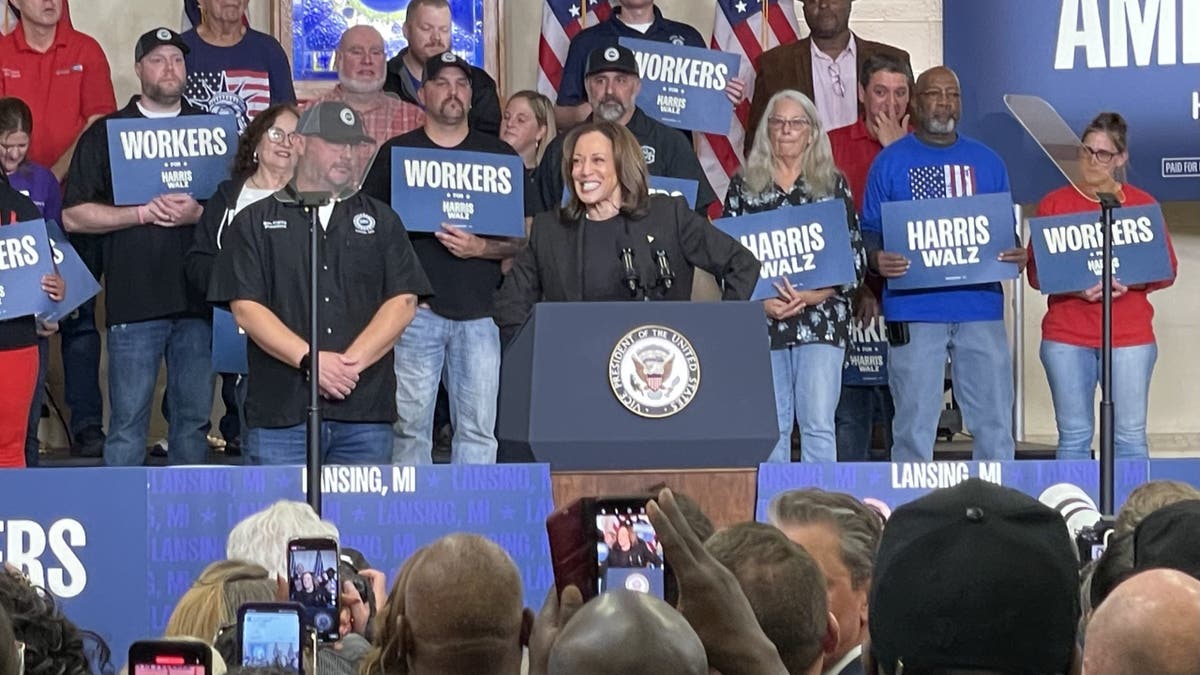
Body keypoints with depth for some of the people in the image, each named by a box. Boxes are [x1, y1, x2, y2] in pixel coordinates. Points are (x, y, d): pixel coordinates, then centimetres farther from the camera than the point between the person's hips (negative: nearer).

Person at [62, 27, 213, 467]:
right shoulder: (106, 133, 7)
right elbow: (74, 215, 1)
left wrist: (198, 213, -8)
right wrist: (143, 213, -10)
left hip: (198, 299, 2)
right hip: (134, 301, -2)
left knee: (194, 420, 6)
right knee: (128, 422, -2)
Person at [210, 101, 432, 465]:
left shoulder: (381, 220, 16)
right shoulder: (256, 222, 10)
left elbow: (403, 302, 6)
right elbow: (245, 308, -1)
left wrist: (352, 361, -10)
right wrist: (310, 360, -14)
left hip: (366, 411, 2)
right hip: (281, 412, -2)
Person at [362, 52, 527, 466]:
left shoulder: (500, 156, 12)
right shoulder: (396, 153, 10)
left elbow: (522, 240, 10)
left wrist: (481, 248, -9)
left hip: (479, 311, 1)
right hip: (416, 307, -1)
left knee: (478, 428, 0)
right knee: (411, 424, -2)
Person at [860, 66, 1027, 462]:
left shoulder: (987, 162, 14)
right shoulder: (891, 162, 7)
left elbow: (1006, 232, 17)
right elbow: (870, 232, 6)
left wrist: (1016, 256, -6)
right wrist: (877, 259, -16)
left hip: (981, 307, 3)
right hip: (914, 309, -2)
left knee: (995, 424, 2)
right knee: (914, 426, -1)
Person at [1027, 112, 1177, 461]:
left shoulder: (1142, 204, 9)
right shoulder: (1054, 204, 8)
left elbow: (1167, 270, 6)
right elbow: (1035, 273, 3)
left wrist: (1126, 283, -13)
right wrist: (1077, 288, -15)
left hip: (1130, 337, 0)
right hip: (1067, 337, 0)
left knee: (1130, 437, -2)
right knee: (1073, 436, 0)